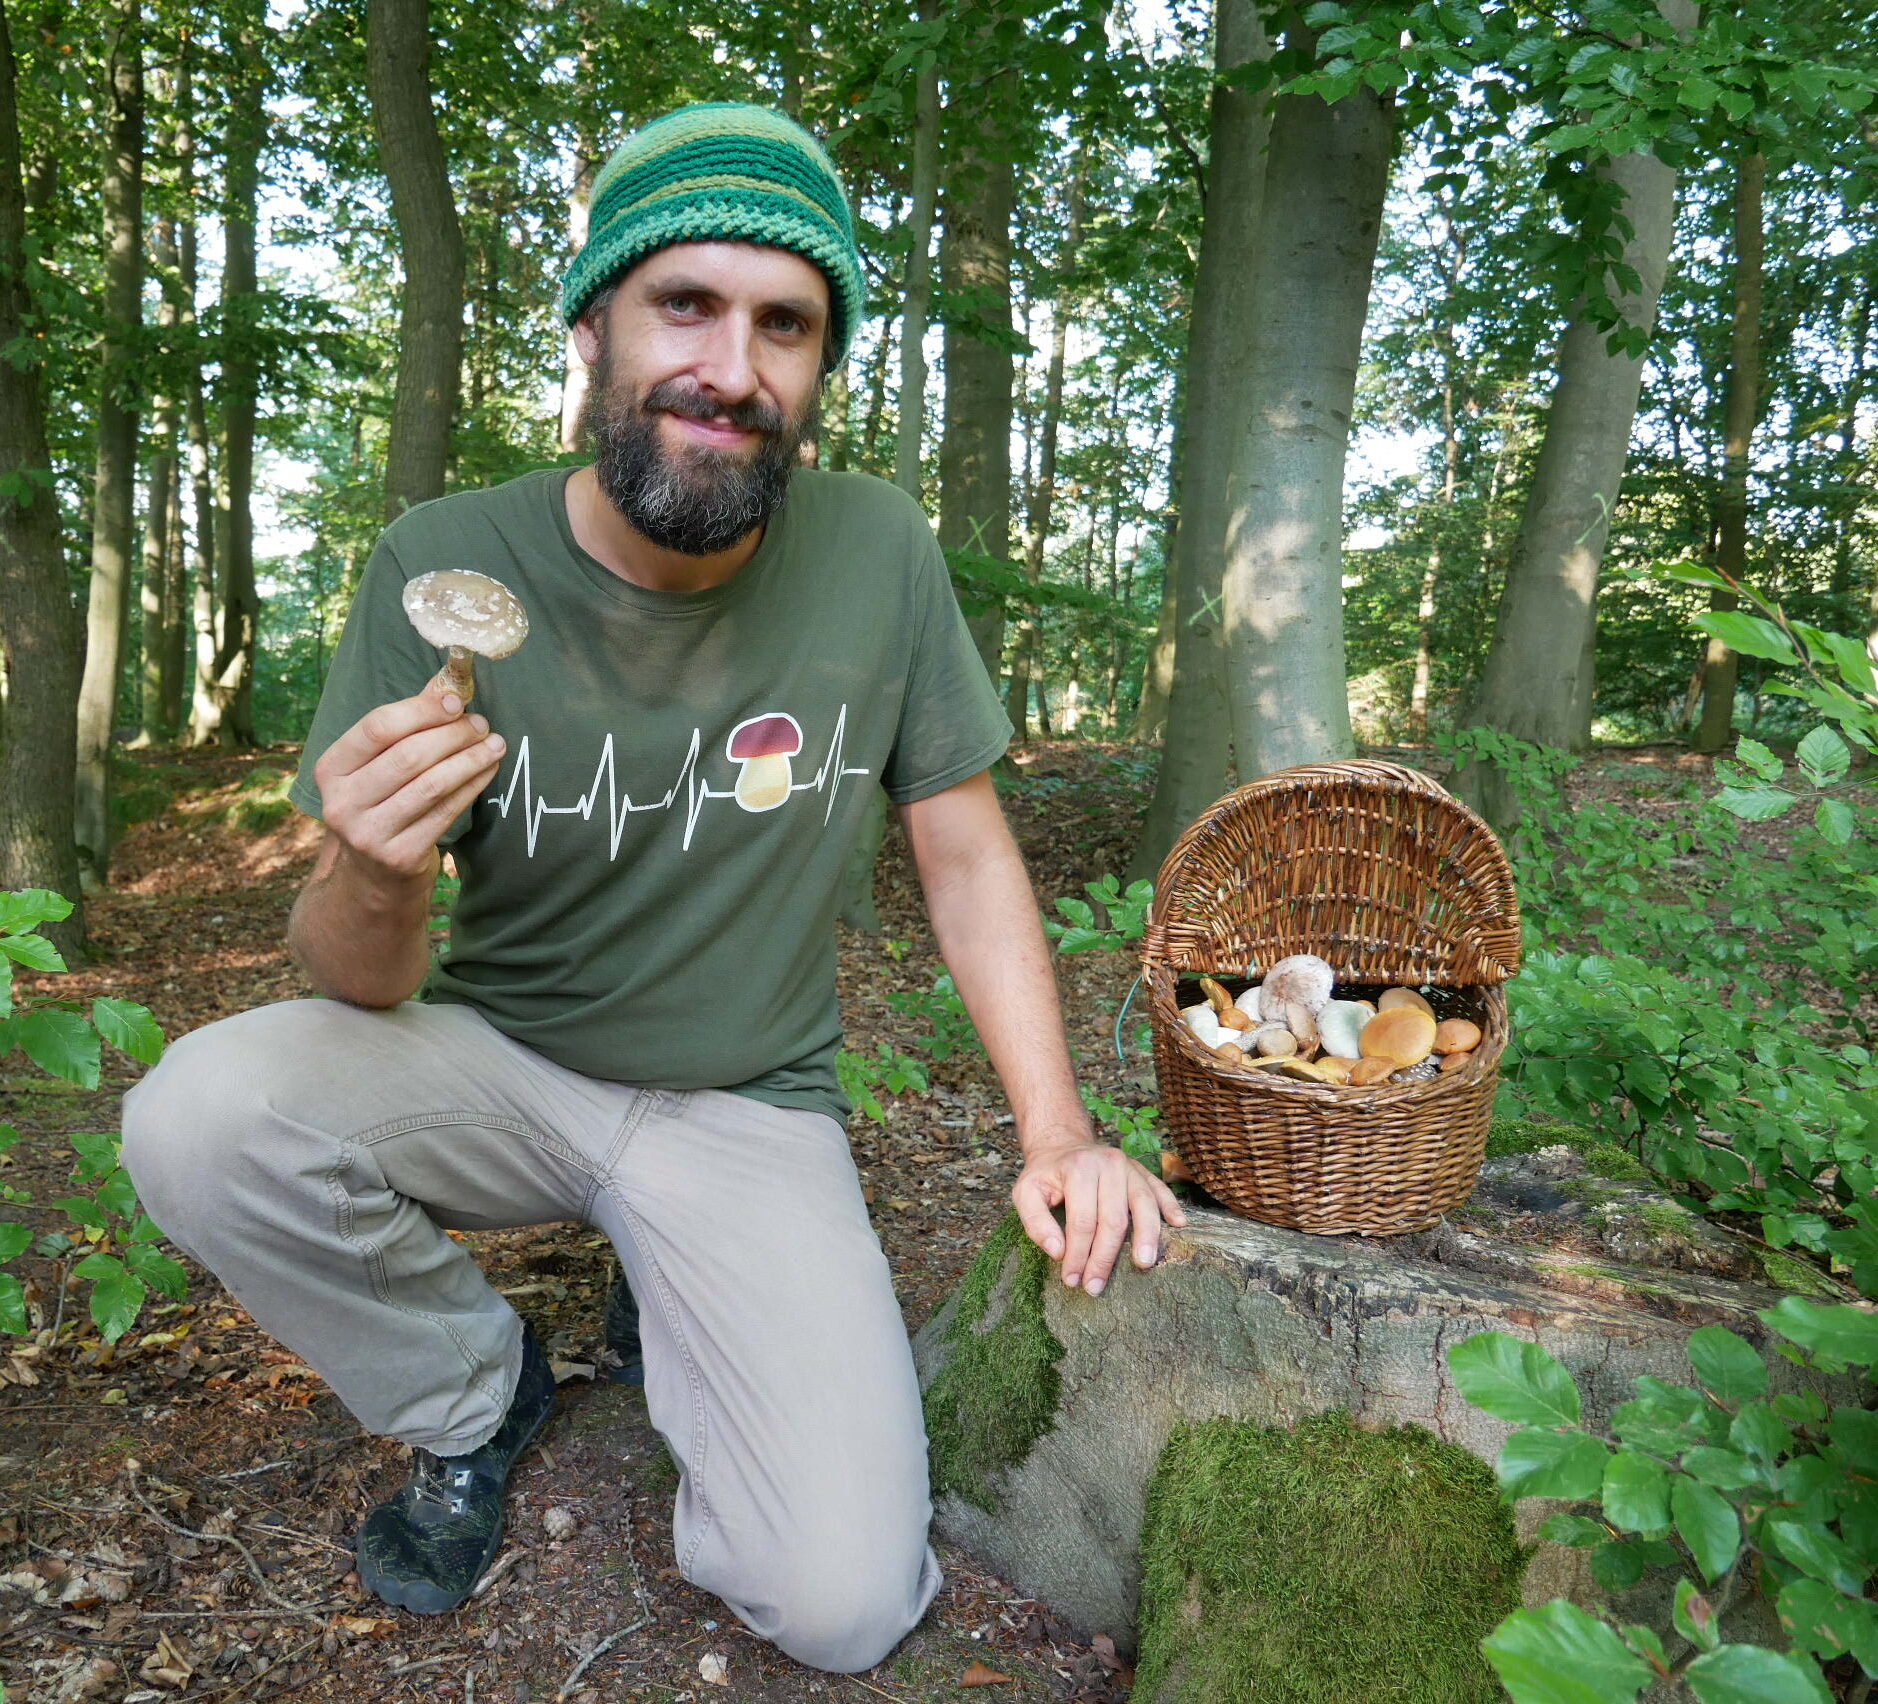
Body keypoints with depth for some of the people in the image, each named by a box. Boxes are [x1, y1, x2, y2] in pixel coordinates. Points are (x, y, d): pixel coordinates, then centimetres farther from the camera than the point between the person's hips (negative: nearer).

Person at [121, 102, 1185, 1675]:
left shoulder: (878, 553, -13)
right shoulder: (444, 568, -14)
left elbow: (967, 857, -2)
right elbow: (365, 986, -11)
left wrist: (1058, 1130, -10)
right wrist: (373, 881, -35)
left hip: (751, 1106, 0)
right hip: (499, 1057, 1)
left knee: (844, 1604, -14)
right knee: (198, 1120, -28)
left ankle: (679, 1322, 20)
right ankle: (476, 1398, 4)